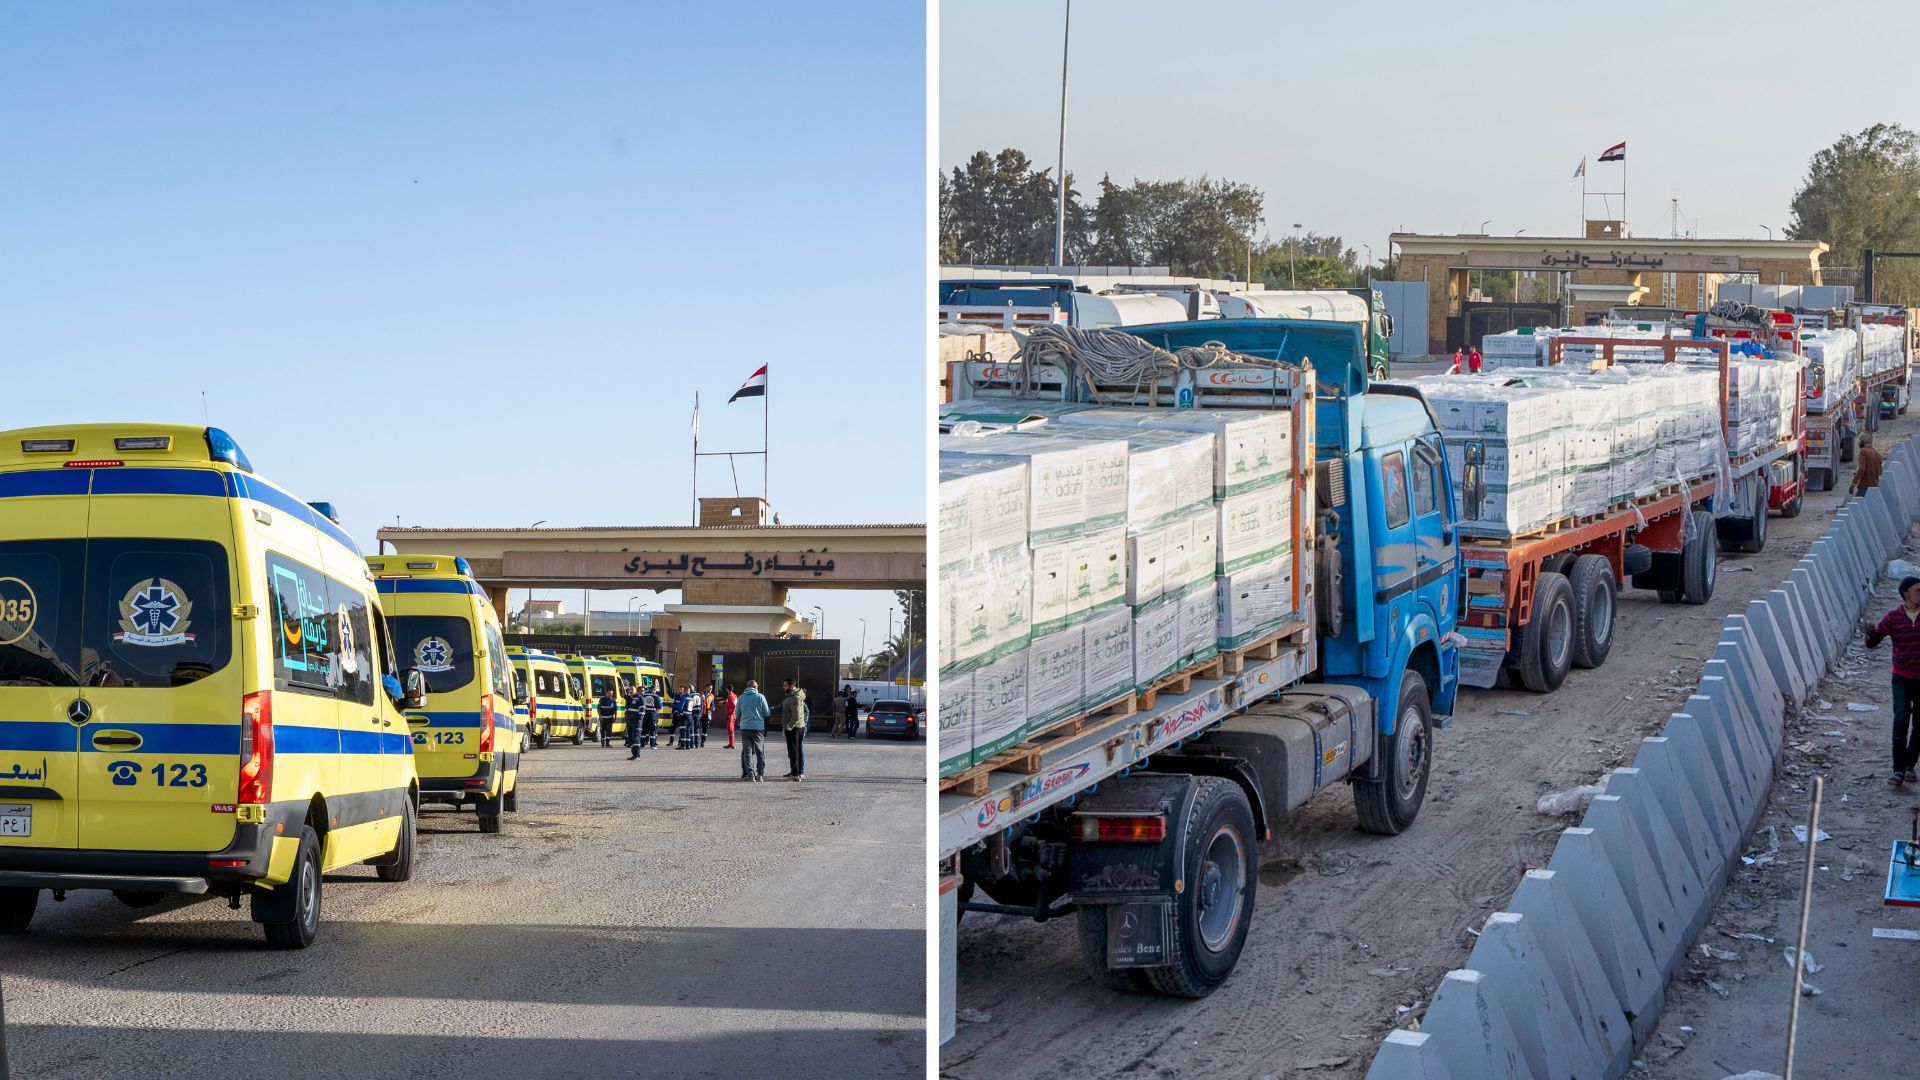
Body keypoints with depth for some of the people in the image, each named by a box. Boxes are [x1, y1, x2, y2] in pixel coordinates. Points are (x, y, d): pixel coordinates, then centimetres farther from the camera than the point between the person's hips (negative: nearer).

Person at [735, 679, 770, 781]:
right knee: (760, 752, 7)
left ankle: (750, 773, -4)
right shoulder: (760, 697, -4)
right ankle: (760, 774, 1)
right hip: (758, 727, -1)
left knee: (747, 751, 5)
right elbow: (766, 713, -1)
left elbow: (737, 714, 10)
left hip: (745, 728, 1)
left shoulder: (741, 698, 2)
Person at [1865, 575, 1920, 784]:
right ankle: (1898, 771, -14)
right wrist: (1870, 633, -27)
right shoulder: (1893, 618, -5)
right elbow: (1872, 642, -5)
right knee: (1901, 721, -14)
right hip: (1902, 680, -1)